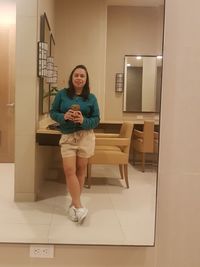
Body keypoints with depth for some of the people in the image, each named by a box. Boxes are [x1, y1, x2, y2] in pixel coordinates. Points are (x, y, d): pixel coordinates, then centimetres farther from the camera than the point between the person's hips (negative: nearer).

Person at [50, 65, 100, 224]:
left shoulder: (91, 98, 2)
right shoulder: (62, 94, 3)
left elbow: (96, 119, 1)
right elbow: (53, 112, 6)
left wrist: (83, 121, -18)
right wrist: (64, 116, -15)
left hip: (85, 136, 0)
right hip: (67, 137, 0)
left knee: (81, 169, 5)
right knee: (69, 170, -9)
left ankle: (74, 203, 19)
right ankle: (79, 207, -3)